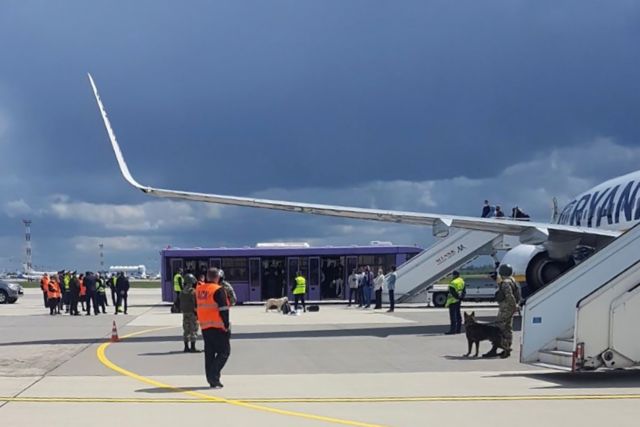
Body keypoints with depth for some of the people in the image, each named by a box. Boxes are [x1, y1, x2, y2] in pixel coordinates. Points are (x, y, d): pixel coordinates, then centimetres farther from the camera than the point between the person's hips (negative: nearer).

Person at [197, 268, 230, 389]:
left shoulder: (199, 290, 9)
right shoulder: (218, 290, -13)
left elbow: (197, 308, 19)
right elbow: (223, 310, -15)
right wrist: (227, 325, -11)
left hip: (204, 327, 7)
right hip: (218, 326, -7)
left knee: (209, 353, 13)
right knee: (224, 351, 1)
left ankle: (211, 380, 14)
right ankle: (214, 376, -11)